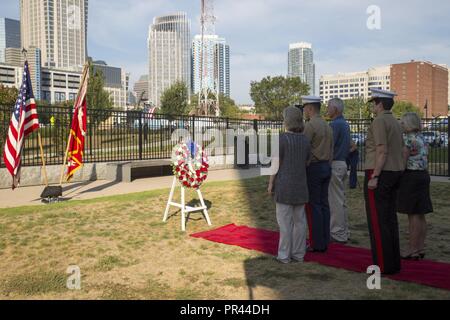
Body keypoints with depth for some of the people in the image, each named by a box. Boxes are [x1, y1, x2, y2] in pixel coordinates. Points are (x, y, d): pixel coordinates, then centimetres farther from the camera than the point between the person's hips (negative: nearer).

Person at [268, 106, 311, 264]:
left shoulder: (282, 138, -13)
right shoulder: (305, 140, 5)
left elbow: (276, 163, -13)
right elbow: (306, 163, 9)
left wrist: (270, 183, -5)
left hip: (284, 185, -5)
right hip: (300, 185, 5)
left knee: (285, 220, 0)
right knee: (299, 219, 10)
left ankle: (284, 255, 6)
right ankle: (299, 253, 17)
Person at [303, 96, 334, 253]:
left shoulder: (310, 125, -12)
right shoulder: (327, 126, 14)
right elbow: (331, 151, 16)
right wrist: (327, 165, 19)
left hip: (313, 168, -8)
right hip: (327, 167, 8)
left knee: (314, 206, -4)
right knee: (324, 204, 9)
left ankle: (316, 244, 0)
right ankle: (324, 241, 15)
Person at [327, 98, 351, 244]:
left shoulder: (335, 124, -15)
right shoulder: (345, 124, 16)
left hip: (334, 164, -10)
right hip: (343, 163, 10)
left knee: (335, 201, -5)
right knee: (342, 200, 13)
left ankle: (338, 234, 0)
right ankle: (343, 232, 20)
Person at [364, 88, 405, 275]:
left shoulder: (379, 121, -13)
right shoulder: (396, 123, 16)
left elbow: (382, 152, -20)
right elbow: (403, 151, 17)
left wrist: (374, 177, -19)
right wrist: (398, 174, 20)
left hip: (379, 174, -9)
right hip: (395, 174, 9)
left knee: (378, 221, -4)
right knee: (390, 219, 12)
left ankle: (383, 265, -1)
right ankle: (393, 262, 17)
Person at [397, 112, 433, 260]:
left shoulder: (408, 139, -13)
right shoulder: (423, 139, 15)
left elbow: (402, 162, -16)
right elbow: (426, 162, 18)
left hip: (410, 177, -9)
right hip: (423, 176, 9)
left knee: (413, 215, -5)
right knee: (420, 215, 11)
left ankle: (413, 251, -1)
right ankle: (420, 248, 17)